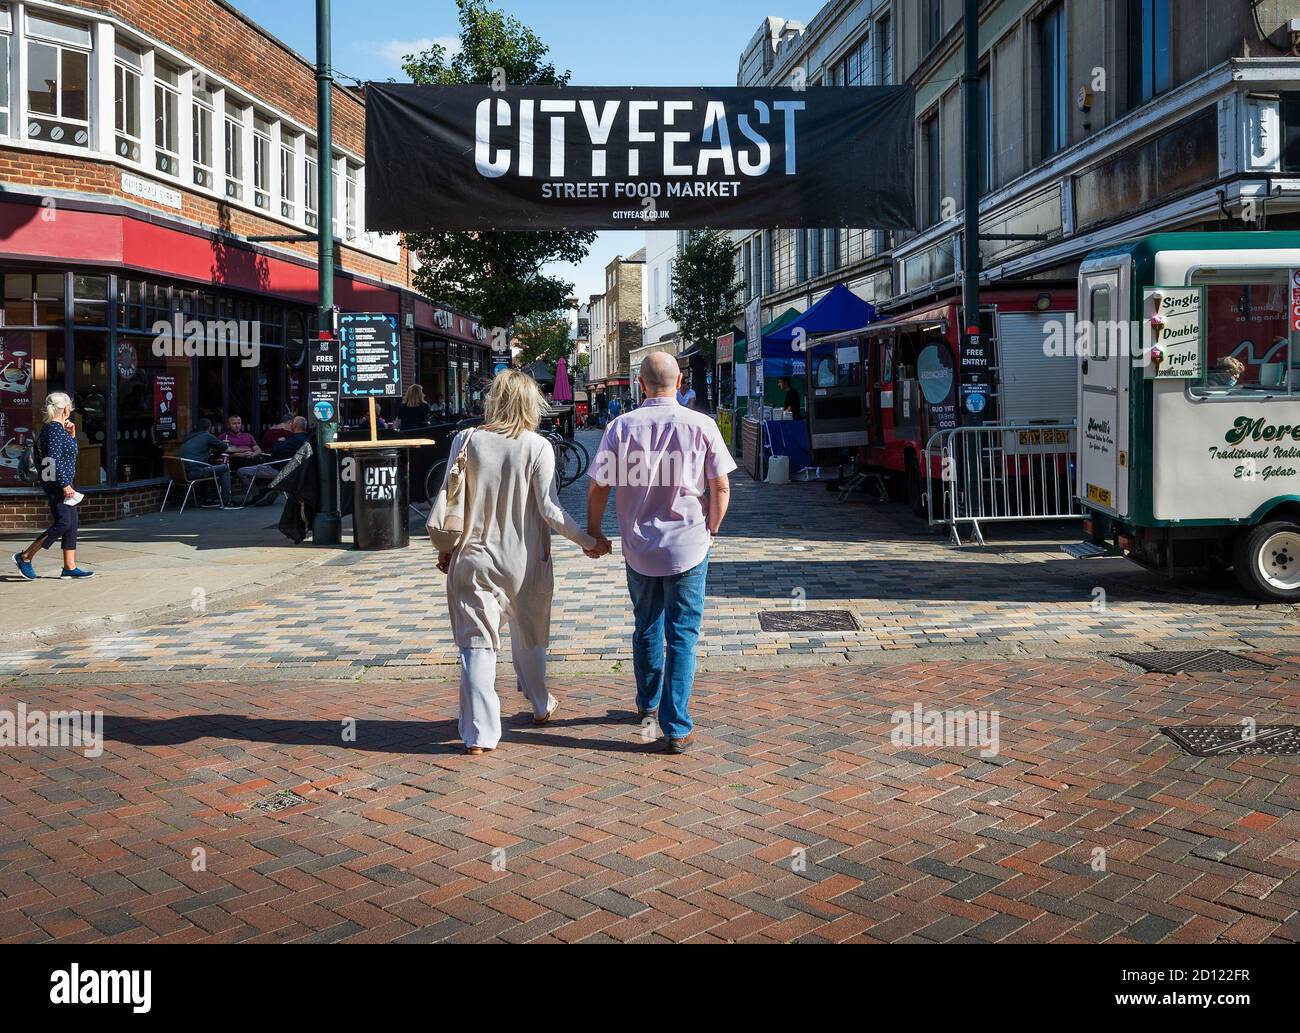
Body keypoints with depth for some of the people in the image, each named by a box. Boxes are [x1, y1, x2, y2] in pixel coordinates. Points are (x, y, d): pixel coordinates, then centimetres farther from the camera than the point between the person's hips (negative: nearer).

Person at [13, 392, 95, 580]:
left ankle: (70, 568, 9)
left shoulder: (59, 428, 16)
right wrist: (65, 484, -24)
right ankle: (25, 557, -4)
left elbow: (69, 455, 26)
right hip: (55, 482, -10)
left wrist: (71, 436, 13)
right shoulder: (54, 429, -14)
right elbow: (54, 459, -23)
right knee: (62, 523, -12)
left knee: (71, 524, 8)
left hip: (62, 482, 10)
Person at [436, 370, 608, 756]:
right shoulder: (538, 447, -10)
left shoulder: (466, 440, -5)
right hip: (524, 561, 0)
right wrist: (589, 541, 1)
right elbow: (549, 509, -11)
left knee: (478, 645, 4)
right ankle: (540, 705, 41)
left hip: (473, 559, 0)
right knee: (529, 638, 21)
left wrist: (445, 548, 12)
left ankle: (479, 734, 3)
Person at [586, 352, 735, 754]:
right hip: (688, 547, -2)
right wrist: (712, 529, 11)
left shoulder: (622, 427, -6)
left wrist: (592, 533, 11)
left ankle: (647, 703, 40)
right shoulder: (701, 426, -9)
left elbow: (597, 488, -3)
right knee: (682, 637, 4)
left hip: (638, 549, 2)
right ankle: (677, 728, 2)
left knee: (646, 629, 21)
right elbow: (721, 486, -5)